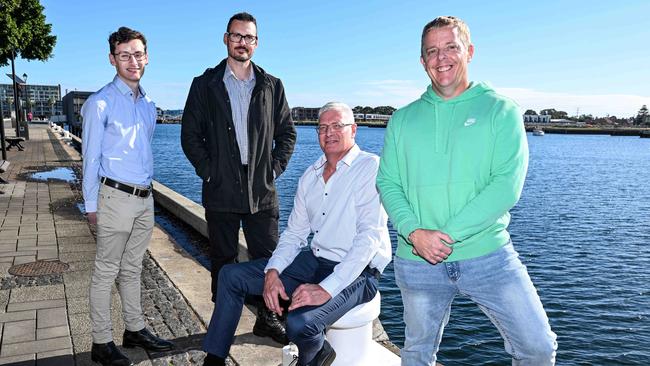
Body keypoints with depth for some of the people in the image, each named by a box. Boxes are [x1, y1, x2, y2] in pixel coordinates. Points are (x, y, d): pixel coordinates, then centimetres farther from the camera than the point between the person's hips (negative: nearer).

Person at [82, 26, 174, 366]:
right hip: (116, 197, -6)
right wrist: (91, 205, -8)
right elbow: (90, 158, -7)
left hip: (145, 198, 7)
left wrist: (147, 190, 17)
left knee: (132, 268, 16)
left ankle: (135, 329, 27)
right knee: (106, 272, 2)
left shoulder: (147, 104, 13)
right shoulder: (100, 103, -8)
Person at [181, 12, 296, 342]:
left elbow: (287, 132, 13)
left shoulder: (272, 86, 11)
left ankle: (267, 319, 22)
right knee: (223, 260, 9)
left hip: (262, 190, 1)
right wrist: (207, 170, -5)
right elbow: (190, 135, 4)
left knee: (268, 258, 6)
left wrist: (275, 168, 2)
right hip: (221, 191, -1)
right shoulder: (205, 85, 6)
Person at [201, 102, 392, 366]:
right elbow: (294, 233, 13)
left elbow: (370, 236, -20)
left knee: (300, 323, -32)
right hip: (313, 261, 7)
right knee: (230, 275, 2)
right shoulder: (310, 176, 12)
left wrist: (326, 289, -26)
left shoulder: (371, 168, -11)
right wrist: (273, 271, -6)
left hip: (356, 272, -7)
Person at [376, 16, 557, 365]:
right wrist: (414, 232, -15)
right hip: (417, 261, 2)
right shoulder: (402, 120, 7)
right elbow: (387, 183, 2)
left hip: (488, 256, -2)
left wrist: (448, 234, -18)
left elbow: (507, 186, -12)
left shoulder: (501, 110, -1)